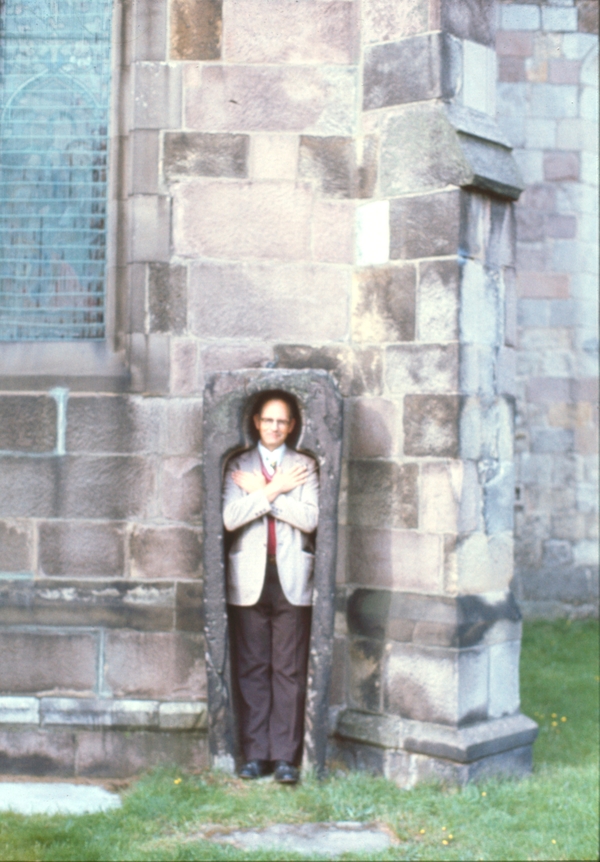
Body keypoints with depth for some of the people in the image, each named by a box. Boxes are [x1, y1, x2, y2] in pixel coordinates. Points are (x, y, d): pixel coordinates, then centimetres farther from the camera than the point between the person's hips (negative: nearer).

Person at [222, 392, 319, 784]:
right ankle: (255, 754, 10)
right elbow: (231, 518, -4)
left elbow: (310, 519, -7)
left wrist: (260, 492, -6)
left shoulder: (304, 466, 9)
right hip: (250, 579, 1)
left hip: (292, 578, -1)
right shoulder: (239, 466, 11)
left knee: (289, 670, -1)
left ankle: (285, 756, 4)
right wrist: (274, 490, -9)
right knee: (252, 669, 3)